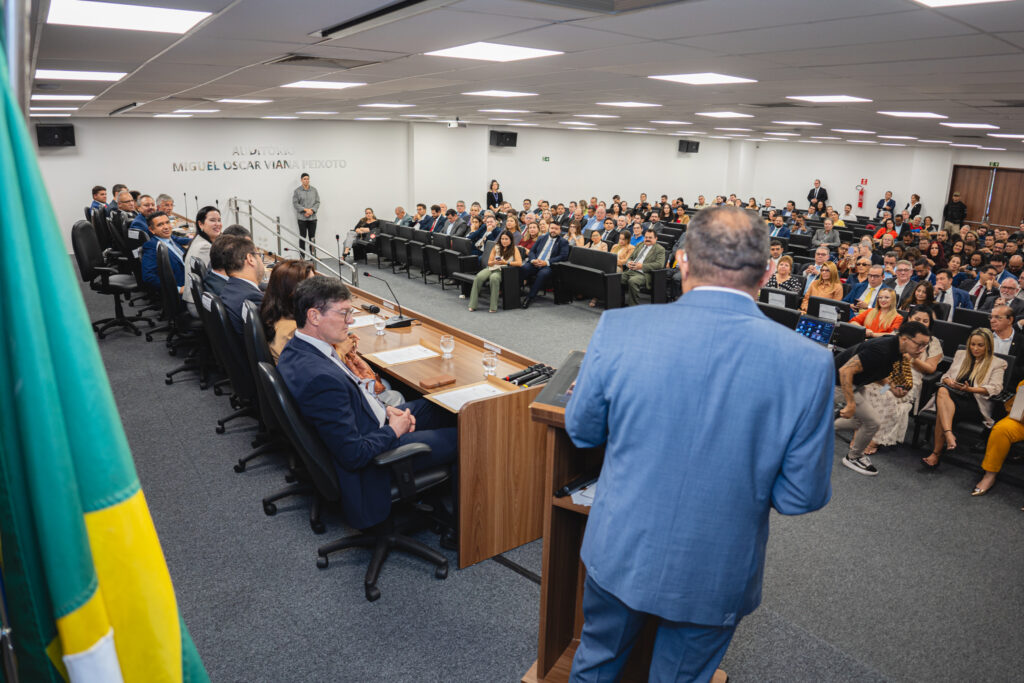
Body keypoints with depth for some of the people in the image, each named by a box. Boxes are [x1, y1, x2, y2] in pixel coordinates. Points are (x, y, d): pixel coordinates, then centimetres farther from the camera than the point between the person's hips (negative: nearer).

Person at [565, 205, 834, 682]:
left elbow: (581, 432, -5)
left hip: (620, 553, 1)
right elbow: (802, 496, -12)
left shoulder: (619, 329, -20)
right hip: (715, 576, 0)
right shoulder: (809, 363, -21)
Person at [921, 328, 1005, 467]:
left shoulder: (998, 364, 12)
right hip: (953, 396, 3)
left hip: (976, 404, -3)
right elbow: (946, 375, 21)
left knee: (942, 410, -34)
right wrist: (949, 381, -5)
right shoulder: (961, 354, 25)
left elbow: (995, 388, -2)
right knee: (942, 390, -36)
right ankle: (949, 435, -50)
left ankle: (936, 453, -30)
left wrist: (969, 389, -19)